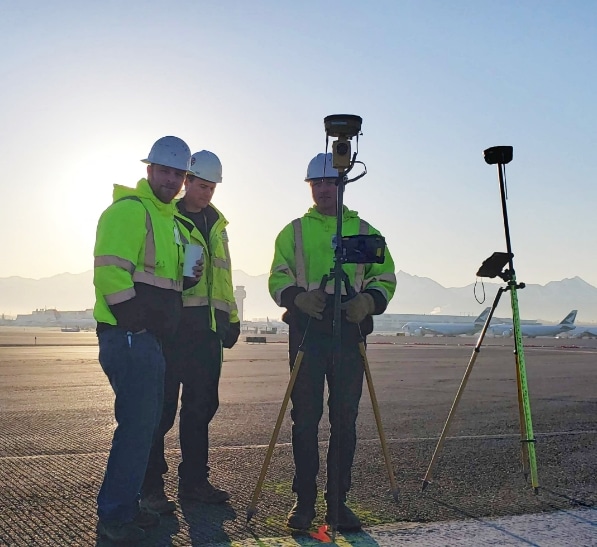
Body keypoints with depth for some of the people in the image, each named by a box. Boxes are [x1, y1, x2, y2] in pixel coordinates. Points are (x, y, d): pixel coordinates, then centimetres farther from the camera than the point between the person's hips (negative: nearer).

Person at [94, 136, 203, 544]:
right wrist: (136, 320, -17)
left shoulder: (167, 217, 21)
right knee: (138, 423, -8)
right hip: (128, 337, -10)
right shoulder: (128, 209, -9)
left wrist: (187, 278, 8)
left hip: (150, 338, 10)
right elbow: (109, 272, -18)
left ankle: (126, 506, 25)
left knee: (146, 421, 13)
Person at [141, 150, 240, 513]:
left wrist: (231, 317, 18)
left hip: (207, 327, 6)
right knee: (162, 407, -3)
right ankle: (151, 486, 6)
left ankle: (194, 480, 20)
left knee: (202, 406, 10)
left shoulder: (217, 224, 19)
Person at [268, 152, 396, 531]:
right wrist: (298, 296, -15)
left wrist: (368, 301, -9)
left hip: (349, 328, 1)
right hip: (306, 328, -1)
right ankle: (304, 501, 9)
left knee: (345, 417, 2)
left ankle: (338, 500, 13)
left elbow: (385, 277, 11)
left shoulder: (363, 230, 15)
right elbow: (278, 278, 6)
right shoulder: (295, 231, 14)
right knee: (306, 417, -1)